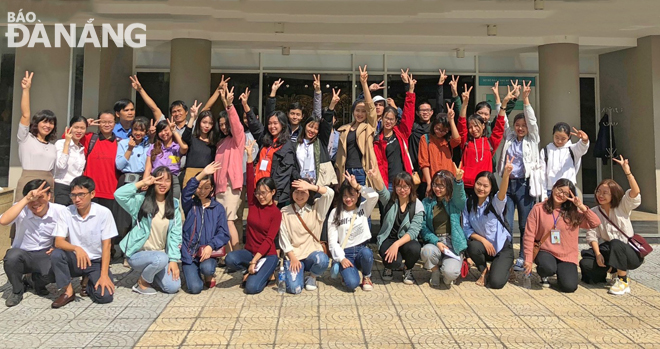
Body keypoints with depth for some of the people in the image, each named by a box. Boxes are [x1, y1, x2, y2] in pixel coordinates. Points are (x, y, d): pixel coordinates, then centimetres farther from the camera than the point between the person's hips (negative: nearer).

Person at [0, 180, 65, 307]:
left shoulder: (60, 211, -12)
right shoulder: (22, 210, -15)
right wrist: (26, 199, -38)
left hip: (45, 255, 0)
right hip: (22, 254, 0)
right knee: (12, 256, -35)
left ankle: (37, 282, 12)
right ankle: (17, 291, -3)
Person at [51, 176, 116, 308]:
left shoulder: (104, 213, -12)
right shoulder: (67, 212, -6)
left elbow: (107, 245, -12)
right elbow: (58, 242, -13)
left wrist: (104, 275, -18)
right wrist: (76, 248, -35)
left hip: (96, 262, -2)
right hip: (75, 260, 2)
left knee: (105, 296, -22)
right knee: (56, 254, -29)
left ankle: (88, 282, 13)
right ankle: (68, 292, -8)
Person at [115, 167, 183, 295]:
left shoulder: (174, 205, 4)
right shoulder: (142, 200, -4)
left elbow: (175, 234, 0)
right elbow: (119, 194, -23)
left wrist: (174, 259, -7)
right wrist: (142, 182, -16)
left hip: (161, 254, 4)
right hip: (138, 254, -3)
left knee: (173, 287, -13)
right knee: (161, 258, -34)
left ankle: (150, 273, 18)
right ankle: (142, 283, -3)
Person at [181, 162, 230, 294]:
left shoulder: (218, 208, 4)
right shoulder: (190, 204, 3)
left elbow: (223, 233, -3)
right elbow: (186, 193, -21)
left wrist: (211, 246, -21)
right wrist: (202, 173, -34)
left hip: (208, 251, 0)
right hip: (189, 253, 0)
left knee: (207, 268, -33)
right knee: (195, 288, -16)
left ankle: (209, 276, 5)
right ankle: (193, 272, 20)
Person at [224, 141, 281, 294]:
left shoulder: (276, 213, -8)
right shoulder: (253, 203, 2)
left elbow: (269, 240, -14)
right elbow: (250, 181, -8)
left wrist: (254, 261, -21)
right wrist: (249, 155, -14)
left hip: (267, 255, -4)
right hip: (249, 251, 4)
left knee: (252, 287, -23)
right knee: (230, 259, -28)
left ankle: (265, 272, 11)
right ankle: (256, 270, 2)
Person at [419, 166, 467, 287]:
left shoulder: (454, 202, 3)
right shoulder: (426, 202, 8)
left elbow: (459, 195, -22)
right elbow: (423, 227, 3)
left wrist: (458, 180, -44)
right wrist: (436, 242, -13)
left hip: (453, 243, -2)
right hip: (434, 241, 2)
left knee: (450, 272, -27)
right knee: (426, 251, -34)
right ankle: (435, 271, 1)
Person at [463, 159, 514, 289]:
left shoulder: (495, 202, -15)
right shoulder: (469, 203, -6)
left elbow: (502, 194, -40)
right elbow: (466, 228, -5)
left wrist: (506, 174, -59)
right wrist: (482, 239, -21)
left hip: (502, 247, -3)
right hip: (482, 243, 3)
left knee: (495, 283, -19)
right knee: (473, 246, -34)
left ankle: (505, 268, 19)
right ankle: (484, 271, 0)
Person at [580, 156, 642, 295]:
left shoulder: (622, 207, -3)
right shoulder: (593, 212, 2)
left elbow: (635, 193, -22)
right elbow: (592, 235, -4)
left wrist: (627, 171, -33)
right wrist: (598, 254, -18)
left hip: (630, 253, -3)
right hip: (608, 252, 3)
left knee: (615, 243, -38)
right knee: (585, 263, -24)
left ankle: (623, 281, -18)